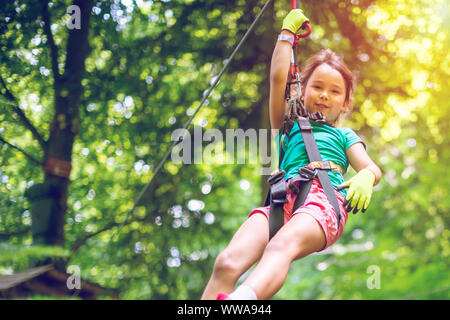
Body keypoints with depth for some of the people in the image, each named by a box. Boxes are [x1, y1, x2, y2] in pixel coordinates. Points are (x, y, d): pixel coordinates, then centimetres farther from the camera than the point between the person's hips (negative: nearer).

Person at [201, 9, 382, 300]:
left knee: (282, 245, -40)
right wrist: (287, 31, 37)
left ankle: (243, 299, -69)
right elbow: (278, 77, 27)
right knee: (227, 263, -29)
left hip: (324, 201, -3)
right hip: (282, 199, 3)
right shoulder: (289, 126, 34)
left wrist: (366, 177, -13)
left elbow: (371, 167, 12)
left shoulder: (345, 136, 31)